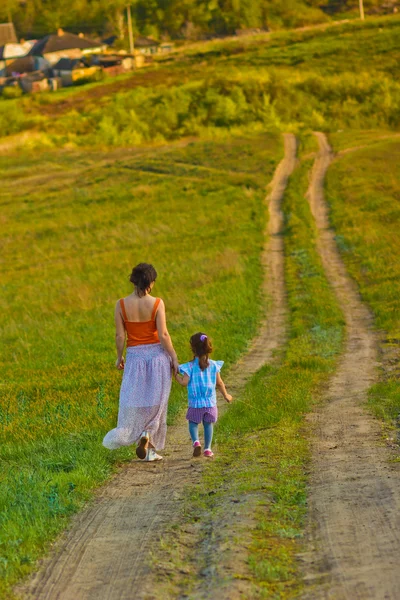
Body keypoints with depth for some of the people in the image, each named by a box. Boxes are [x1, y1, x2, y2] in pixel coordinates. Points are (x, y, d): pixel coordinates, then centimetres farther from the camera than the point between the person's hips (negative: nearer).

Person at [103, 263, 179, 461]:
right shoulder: (157, 303, -12)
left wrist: (119, 357, 12)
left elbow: (120, 335, -4)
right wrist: (174, 358, -2)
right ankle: (147, 434, -6)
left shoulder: (121, 305, -6)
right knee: (155, 401, 11)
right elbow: (163, 335, -12)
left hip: (134, 357, 1)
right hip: (157, 355, -1)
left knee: (134, 402, 9)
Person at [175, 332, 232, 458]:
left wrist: (176, 375, 5)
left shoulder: (190, 366, -10)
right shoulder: (213, 365, 0)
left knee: (193, 423, 10)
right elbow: (219, 383, 6)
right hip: (210, 403, 2)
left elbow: (184, 383, -13)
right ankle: (207, 448, 12)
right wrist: (226, 395, 20)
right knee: (208, 424, 12)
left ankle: (196, 441, -15)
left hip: (195, 403, -2)